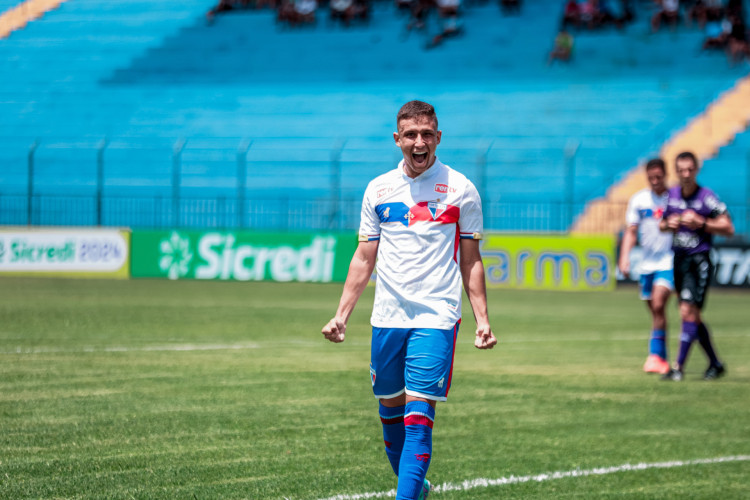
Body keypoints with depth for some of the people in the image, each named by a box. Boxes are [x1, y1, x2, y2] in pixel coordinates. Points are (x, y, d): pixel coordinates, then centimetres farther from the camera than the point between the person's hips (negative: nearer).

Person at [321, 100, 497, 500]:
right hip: (386, 317, 4)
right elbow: (364, 258, 13)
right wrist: (341, 314, 6)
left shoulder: (460, 189, 1)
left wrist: (482, 320, -2)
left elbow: (471, 260, 5)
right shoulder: (378, 190, 8)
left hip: (436, 317, -4)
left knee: (418, 416, -12)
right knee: (390, 410, 10)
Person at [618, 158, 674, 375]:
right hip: (647, 264, 4)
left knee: (658, 305, -21)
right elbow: (631, 231, 6)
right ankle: (662, 361, 18)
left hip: (669, 262, -4)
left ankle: (655, 355, -20)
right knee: (655, 311, 8)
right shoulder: (639, 199, 5)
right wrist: (624, 258, -4)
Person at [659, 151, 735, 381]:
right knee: (693, 318, 11)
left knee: (688, 312, -14)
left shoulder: (706, 196, -9)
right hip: (678, 259, 7)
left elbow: (728, 228, -9)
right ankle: (715, 364, 23)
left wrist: (700, 223, -18)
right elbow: (663, 223, 22)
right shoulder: (672, 194, 8)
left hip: (699, 261, -7)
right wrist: (669, 224, -1)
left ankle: (679, 367, -13)